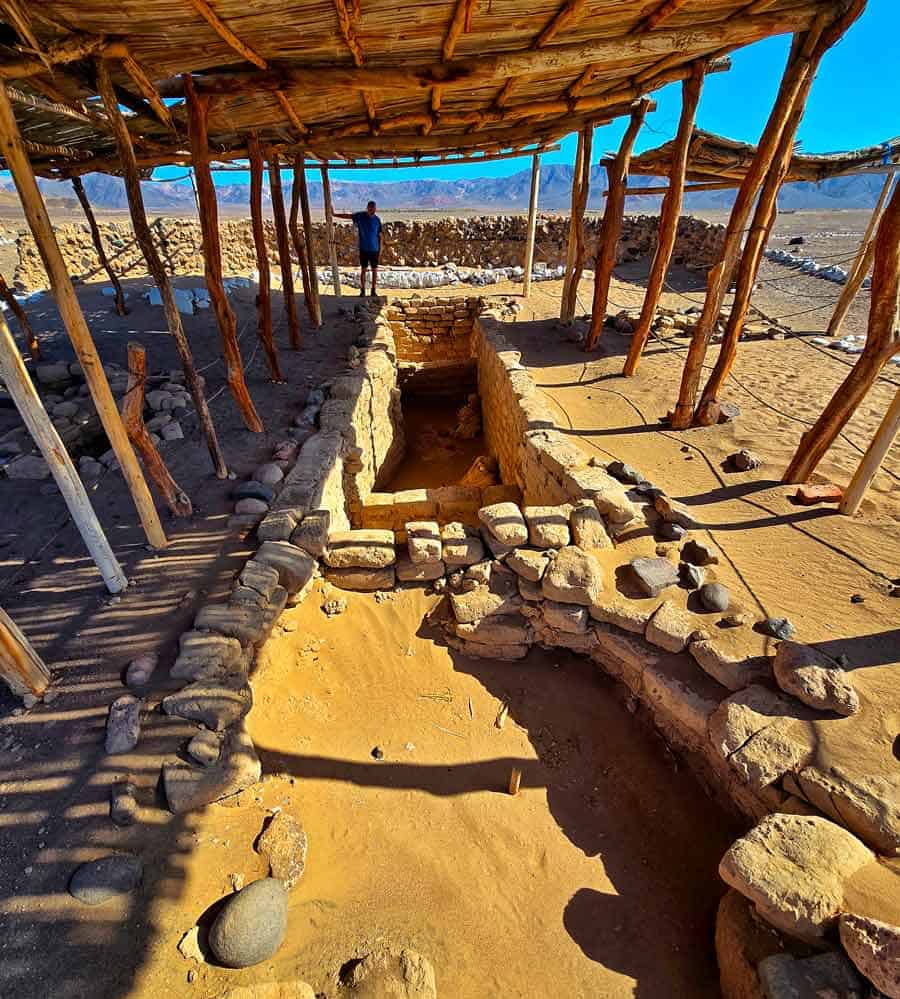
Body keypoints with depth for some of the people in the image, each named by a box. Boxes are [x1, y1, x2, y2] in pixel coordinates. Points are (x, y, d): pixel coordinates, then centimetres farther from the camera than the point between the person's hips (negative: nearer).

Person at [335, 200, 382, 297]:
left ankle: (373, 290, 11)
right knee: (363, 270, 3)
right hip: (363, 248, -1)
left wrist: (380, 248, 3)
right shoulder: (360, 216, -1)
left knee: (375, 270, 3)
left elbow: (379, 235, 6)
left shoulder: (377, 220, 2)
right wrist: (334, 214, 4)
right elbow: (347, 215, 5)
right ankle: (362, 291, 10)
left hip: (374, 249, 1)